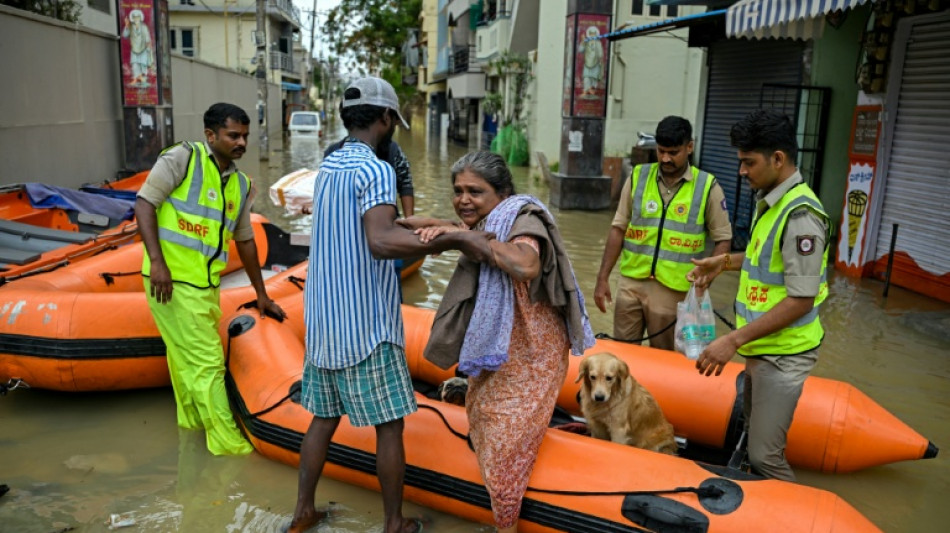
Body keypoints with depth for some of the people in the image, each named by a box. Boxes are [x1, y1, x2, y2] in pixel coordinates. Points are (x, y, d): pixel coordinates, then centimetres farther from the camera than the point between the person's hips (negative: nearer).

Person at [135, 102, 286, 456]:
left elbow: (244, 240, 20)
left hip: (205, 285, 7)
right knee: (207, 363, -3)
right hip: (172, 281, -7)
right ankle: (226, 441, 9)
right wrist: (157, 260, -21)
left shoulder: (240, 184, 12)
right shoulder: (182, 158, -7)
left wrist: (261, 294, 23)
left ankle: (192, 419, 41)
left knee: (186, 356, 23)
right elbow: (144, 204, -11)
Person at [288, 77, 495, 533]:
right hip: (366, 325, -8)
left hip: (323, 321, 8)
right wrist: (453, 241, -32)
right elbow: (381, 242, -32)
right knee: (389, 425, 7)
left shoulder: (328, 166, 11)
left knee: (324, 417, 19)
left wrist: (425, 238, 23)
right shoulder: (376, 170, -16)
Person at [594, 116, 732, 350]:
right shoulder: (638, 177, 3)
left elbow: (723, 239, 0)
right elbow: (618, 229, 5)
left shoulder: (707, 187, -3)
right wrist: (603, 277, 1)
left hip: (673, 289, -2)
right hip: (631, 282, 2)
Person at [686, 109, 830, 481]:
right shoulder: (768, 201, 8)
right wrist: (726, 262, 9)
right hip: (761, 348, 9)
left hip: (783, 355, -9)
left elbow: (801, 300, -23)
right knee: (750, 439, 19)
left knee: (764, 457, -6)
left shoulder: (800, 215, -22)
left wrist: (734, 340, -23)